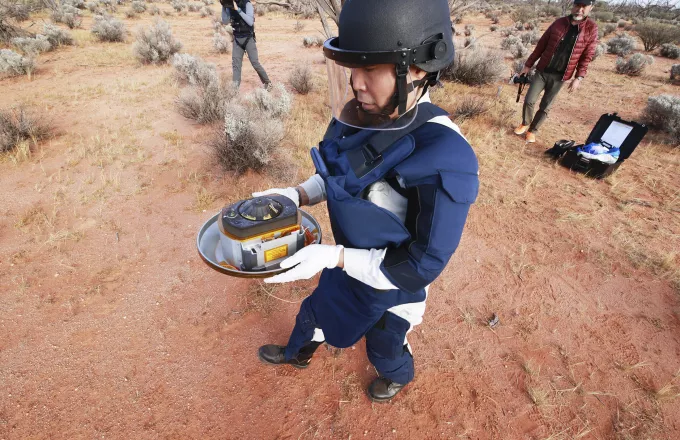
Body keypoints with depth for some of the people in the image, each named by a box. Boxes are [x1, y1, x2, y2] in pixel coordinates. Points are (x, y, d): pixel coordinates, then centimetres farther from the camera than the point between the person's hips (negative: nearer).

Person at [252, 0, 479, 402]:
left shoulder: (444, 159, -36)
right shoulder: (362, 116, -16)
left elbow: (423, 265, -28)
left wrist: (334, 257, -33)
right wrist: (296, 195, -13)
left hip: (394, 283, -5)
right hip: (350, 260, 6)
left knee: (384, 348, 26)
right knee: (316, 309, 30)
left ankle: (401, 376, 65)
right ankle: (299, 353, 66)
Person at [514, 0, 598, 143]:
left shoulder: (591, 28, -3)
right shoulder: (559, 23, 1)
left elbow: (587, 56, -3)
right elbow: (541, 45, 6)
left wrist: (579, 77, -11)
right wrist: (528, 65, 5)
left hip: (559, 77, -1)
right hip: (542, 71, 1)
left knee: (545, 107, 4)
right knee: (529, 100, 0)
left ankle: (532, 130, 21)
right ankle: (525, 124, 25)